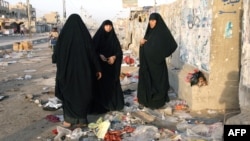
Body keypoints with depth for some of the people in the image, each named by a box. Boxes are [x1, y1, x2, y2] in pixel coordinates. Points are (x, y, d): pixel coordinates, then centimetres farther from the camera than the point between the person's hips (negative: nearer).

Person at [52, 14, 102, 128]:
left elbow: (56, 52, 0)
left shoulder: (64, 34, -4)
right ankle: (81, 120, 13)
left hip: (67, 69, -1)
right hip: (83, 70, 1)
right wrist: (98, 69, 6)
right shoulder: (85, 34, -2)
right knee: (82, 93, 11)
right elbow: (92, 53, -2)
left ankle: (69, 120, 11)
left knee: (68, 93, 11)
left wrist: (54, 59, 23)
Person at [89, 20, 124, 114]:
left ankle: (113, 103, 18)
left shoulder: (114, 38, 7)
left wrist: (114, 57, -16)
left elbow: (119, 51, 3)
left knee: (112, 84, 5)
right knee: (100, 84, -5)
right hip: (100, 65, -2)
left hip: (111, 66, 3)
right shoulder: (97, 37, 0)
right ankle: (99, 105, 4)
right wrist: (100, 55, -20)